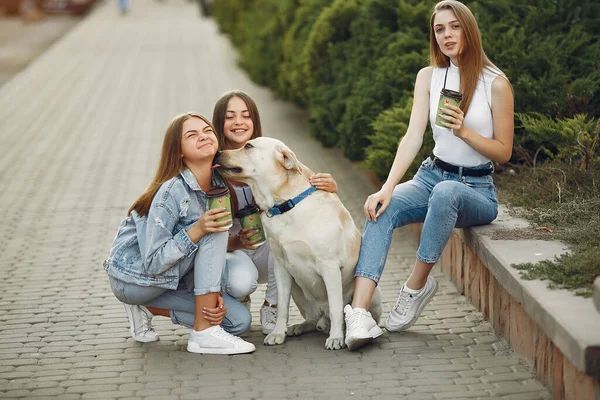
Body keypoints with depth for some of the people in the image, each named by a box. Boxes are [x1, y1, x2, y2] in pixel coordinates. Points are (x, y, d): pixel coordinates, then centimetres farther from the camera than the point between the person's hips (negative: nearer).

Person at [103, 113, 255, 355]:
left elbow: (215, 254, 3)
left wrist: (215, 293, -13)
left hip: (170, 278, 8)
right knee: (213, 230, -25)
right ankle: (203, 334, -21)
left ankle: (150, 308, 11)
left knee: (239, 321, -2)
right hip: (132, 278, -7)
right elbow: (153, 263, -26)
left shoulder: (218, 185, -3)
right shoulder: (172, 191, -25)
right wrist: (197, 230, -35)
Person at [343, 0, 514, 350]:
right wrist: (389, 186, -19)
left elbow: (504, 152, -4)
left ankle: (417, 286, -22)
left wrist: (464, 131, -21)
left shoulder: (496, 84, -7)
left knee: (446, 193, -40)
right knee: (382, 209, -27)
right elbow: (413, 138, -5)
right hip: (432, 176, 4)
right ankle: (359, 312, -40)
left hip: (476, 190, -4)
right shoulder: (429, 77, 5)